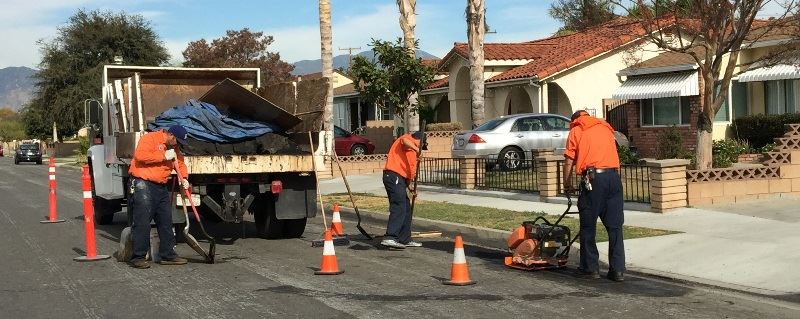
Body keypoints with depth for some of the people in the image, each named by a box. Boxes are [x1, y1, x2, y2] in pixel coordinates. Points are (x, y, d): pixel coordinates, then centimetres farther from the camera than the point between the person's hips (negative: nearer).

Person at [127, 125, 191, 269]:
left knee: (166, 222, 11)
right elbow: (140, 155, -23)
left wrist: (184, 178, 3)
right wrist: (164, 156, -20)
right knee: (142, 222, -9)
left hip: (162, 187, 9)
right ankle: (138, 256, -5)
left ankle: (167, 255, 19)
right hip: (143, 184, -9)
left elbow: (180, 163, 23)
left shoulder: (174, 148, 15)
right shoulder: (150, 138, -10)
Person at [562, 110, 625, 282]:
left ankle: (590, 268, 12)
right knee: (615, 227, 7)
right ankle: (617, 269, 7)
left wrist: (567, 184, 17)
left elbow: (569, 161, 6)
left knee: (588, 226, 7)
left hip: (593, 177, -4)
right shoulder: (605, 127, 24)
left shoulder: (576, 131, 11)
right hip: (614, 176, 4)